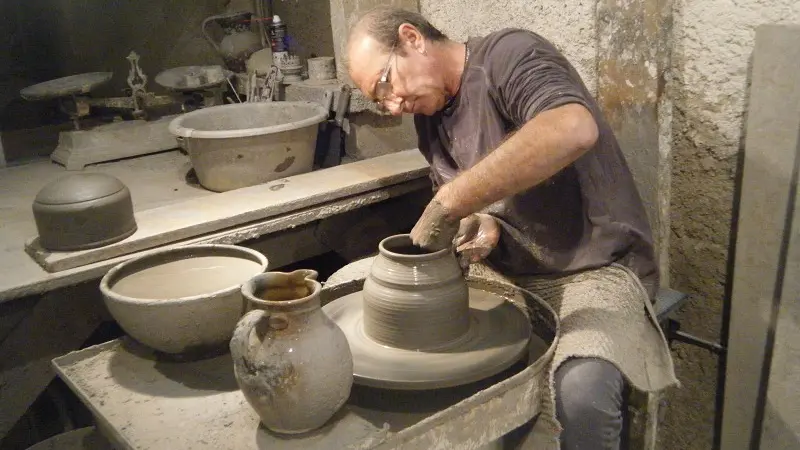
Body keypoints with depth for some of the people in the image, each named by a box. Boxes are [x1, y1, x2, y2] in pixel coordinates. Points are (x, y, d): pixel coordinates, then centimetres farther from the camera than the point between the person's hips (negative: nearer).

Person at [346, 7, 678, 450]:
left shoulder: (508, 56, -15)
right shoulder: (429, 118, 8)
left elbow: (574, 129, -36)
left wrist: (445, 204, -33)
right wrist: (483, 226, -11)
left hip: (592, 273, -7)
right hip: (505, 275, 7)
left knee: (582, 389, -37)